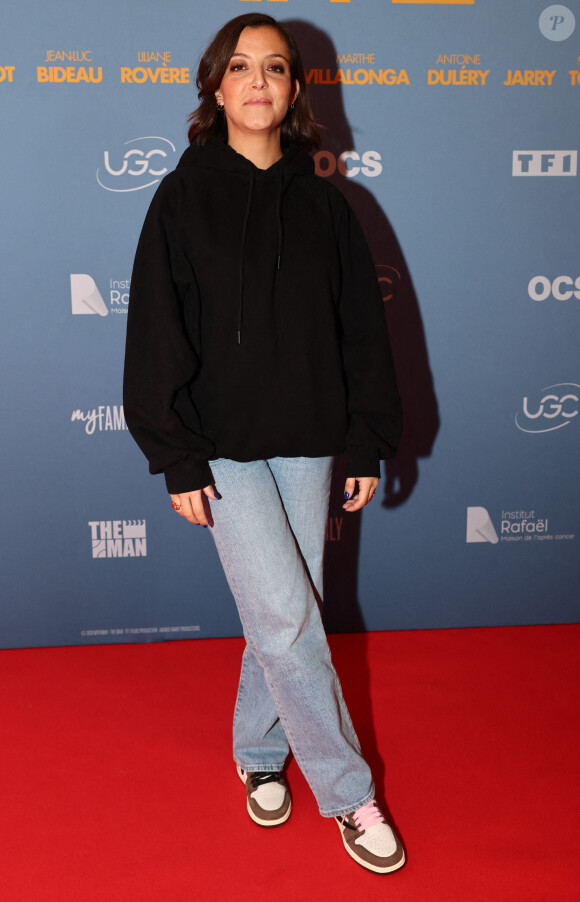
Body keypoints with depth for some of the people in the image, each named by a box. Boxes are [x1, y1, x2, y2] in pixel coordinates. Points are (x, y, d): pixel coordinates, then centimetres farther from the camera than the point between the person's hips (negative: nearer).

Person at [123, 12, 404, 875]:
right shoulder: (185, 197, -2)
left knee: (285, 618, 10)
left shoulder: (323, 202, 6)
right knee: (287, 619, -5)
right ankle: (349, 793, 11)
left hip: (308, 442, 3)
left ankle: (259, 752, 33)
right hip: (225, 448, -3)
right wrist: (177, 458, -9)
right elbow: (157, 336, -5)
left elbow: (362, 327, 8)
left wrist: (369, 444, 5)